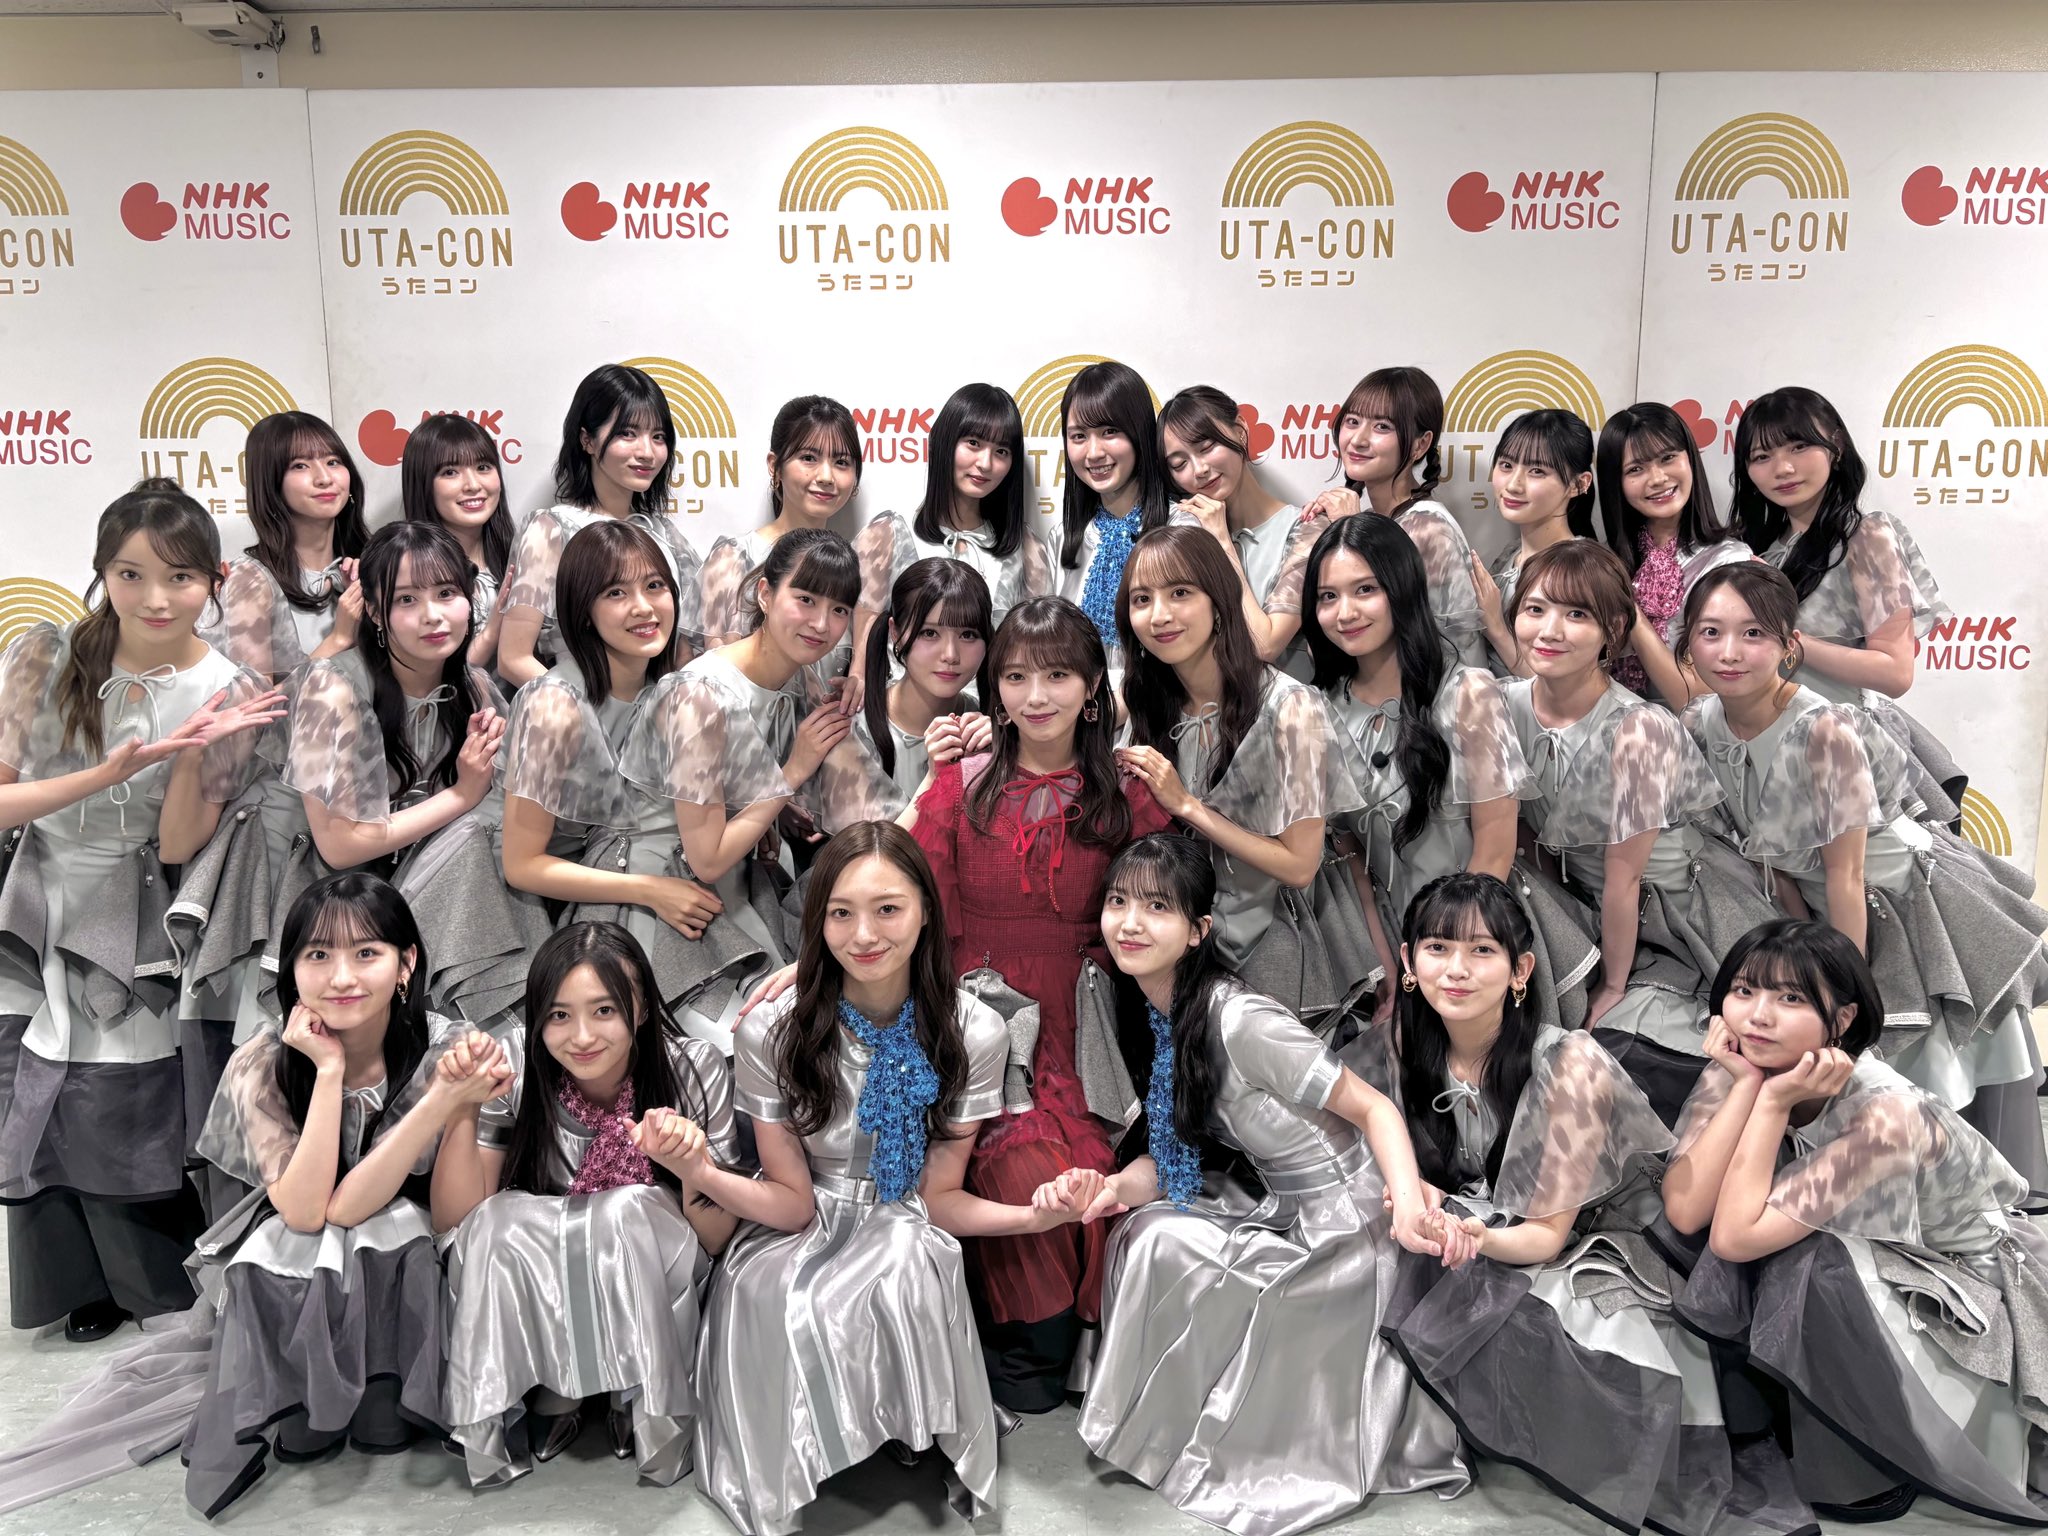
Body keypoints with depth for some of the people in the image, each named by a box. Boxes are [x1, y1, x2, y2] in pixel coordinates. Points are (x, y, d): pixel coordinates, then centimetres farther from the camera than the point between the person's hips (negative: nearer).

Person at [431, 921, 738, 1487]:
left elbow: (716, 1242, -15)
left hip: (653, 1295, -1)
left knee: (630, 1209, -31)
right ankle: (551, 1394, -7)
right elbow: (454, 1218, -15)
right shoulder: (513, 1066, -16)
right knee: (501, 1220, -28)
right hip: (533, 1307, 1)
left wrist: (692, 1168, -36)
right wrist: (463, 1109, -29)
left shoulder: (695, 1069, -18)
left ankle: (642, 1400, -9)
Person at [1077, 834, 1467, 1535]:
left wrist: (1409, 1200, -37)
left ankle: (1175, 1440, 5)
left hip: (1344, 1221, -8)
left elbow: (1374, 1107, -20)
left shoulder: (1240, 1022, -25)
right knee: (1141, 1226, -6)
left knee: (1163, 1241, -17)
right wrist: (1115, 1187, -16)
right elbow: (1174, 1148, 5)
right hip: (1283, 1210, 8)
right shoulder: (1156, 1014, 0)